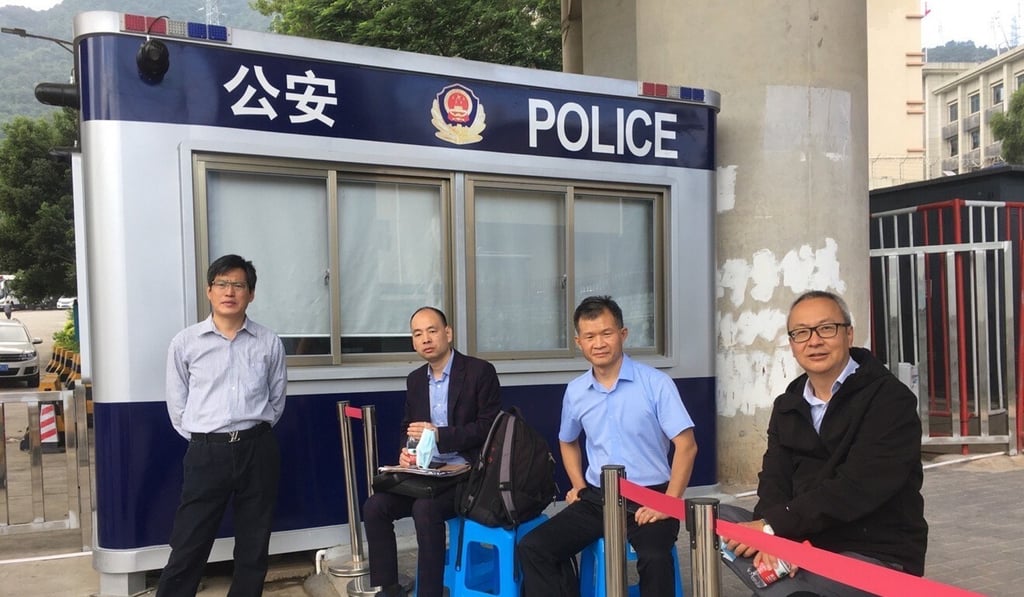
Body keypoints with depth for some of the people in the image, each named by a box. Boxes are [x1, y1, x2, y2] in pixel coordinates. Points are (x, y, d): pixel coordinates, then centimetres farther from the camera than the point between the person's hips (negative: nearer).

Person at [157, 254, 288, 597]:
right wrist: (201, 438, 4)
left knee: (254, 547, 11)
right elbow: (177, 404, 6)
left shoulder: (269, 344, 3)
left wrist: (254, 432, 8)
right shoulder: (185, 343, 1)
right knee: (188, 547, 2)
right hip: (206, 452, -1)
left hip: (258, 450, 1)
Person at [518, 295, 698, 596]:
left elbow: (686, 446, -10)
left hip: (649, 497, -4)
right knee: (533, 548, -11)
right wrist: (578, 486, 11)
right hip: (597, 498, 4)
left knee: (654, 558, -34)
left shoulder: (656, 383, -9)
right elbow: (567, 441, 24)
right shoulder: (575, 391, 5)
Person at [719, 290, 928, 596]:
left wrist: (774, 526, -24)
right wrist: (775, 535, -22)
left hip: (877, 557, -6)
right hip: (805, 543, 6)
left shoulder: (890, 399, -11)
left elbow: (857, 488, -22)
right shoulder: (787, 405, 10)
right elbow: (775, 479, 0)